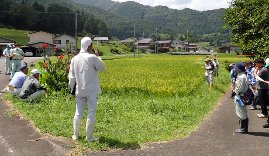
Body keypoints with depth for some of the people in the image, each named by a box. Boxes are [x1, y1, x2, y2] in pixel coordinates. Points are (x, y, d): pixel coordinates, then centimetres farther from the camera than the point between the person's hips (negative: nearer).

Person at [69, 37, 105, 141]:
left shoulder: (75, 59, 3)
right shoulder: (92, 58, -14)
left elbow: (71, 76, 9)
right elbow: (102, 68, 0)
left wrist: (72, 89, 18)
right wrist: (98, 56, 9)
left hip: (79, 91, 5)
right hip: (92, 91, -5)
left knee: (78, 113, 14)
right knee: (91, 113, 3)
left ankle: (75, 135, 22)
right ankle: (89, 137, 10)